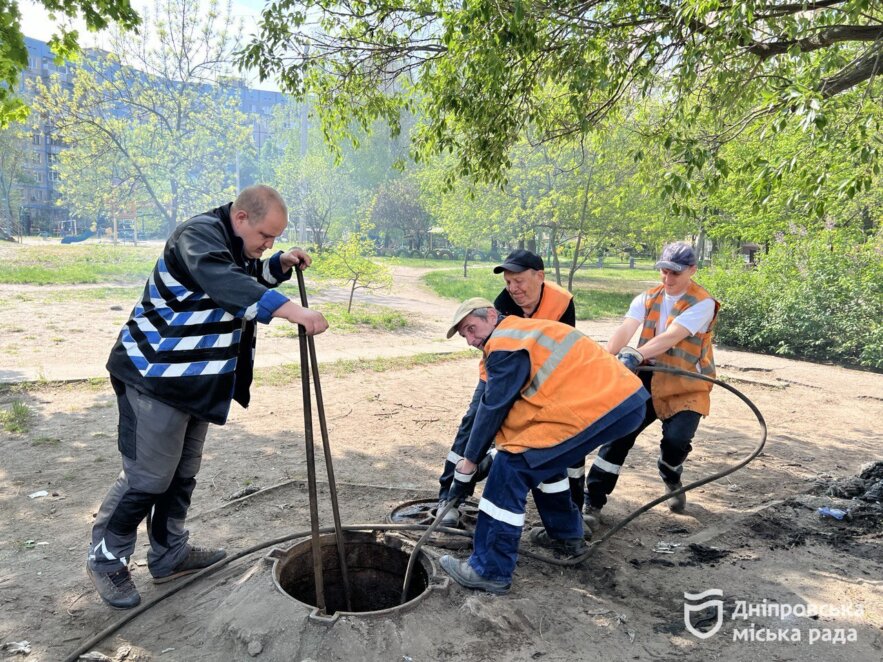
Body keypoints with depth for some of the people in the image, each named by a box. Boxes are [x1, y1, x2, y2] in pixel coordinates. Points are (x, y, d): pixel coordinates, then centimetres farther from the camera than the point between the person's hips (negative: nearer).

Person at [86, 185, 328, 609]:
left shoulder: (233, 241, 9)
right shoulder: (199, 235, -21)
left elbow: (248, 278, 27)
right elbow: (227, 284, -40)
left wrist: (280, 265, 7)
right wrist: (293, 311, -51)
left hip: (193, 379, 10)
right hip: (155, 376, -10)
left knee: (182, 474, 17)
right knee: (148, 477, -3)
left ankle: (169, 554, 32)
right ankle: (106, 559, 18)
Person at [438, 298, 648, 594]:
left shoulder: (505, 343, -6)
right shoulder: (527, 329, 23)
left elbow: (492, 409, -6)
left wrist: (467, 466, 3)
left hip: (600, 408, -10)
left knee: (511, 467, -8)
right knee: (543, 455, 26)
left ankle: (490, 570, -2)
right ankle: (566, 534, 37)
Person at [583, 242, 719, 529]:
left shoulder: (702, 303, -11)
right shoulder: (647, 299, 2)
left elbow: (672, 336, -27)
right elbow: (626, 328, -16)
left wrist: (638, 354, -44)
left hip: (687, 387, -3)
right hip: (649, 381, 3)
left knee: (676, 439, -20)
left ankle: (672, 480, 18)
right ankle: (592, 503, 1)